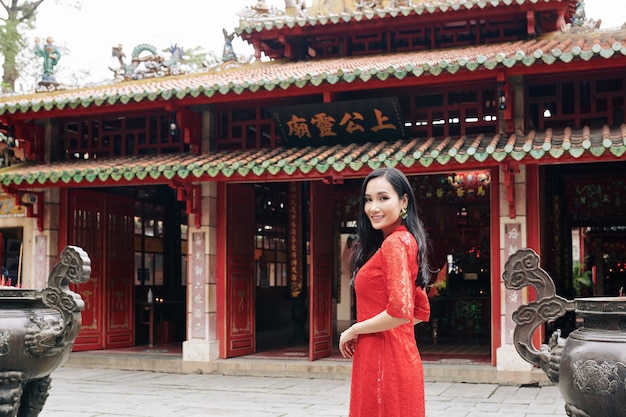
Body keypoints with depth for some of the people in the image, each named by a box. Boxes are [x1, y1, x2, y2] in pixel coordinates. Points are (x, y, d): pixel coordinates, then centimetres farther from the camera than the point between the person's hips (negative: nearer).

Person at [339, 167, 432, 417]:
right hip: (400, 357, 9)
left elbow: (400, 311, -25)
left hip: (384, 360, -9)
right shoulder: (406, 241, 14)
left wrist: (353, 330, -11)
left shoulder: (394, 243, -15)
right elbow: (422, 311, 18)